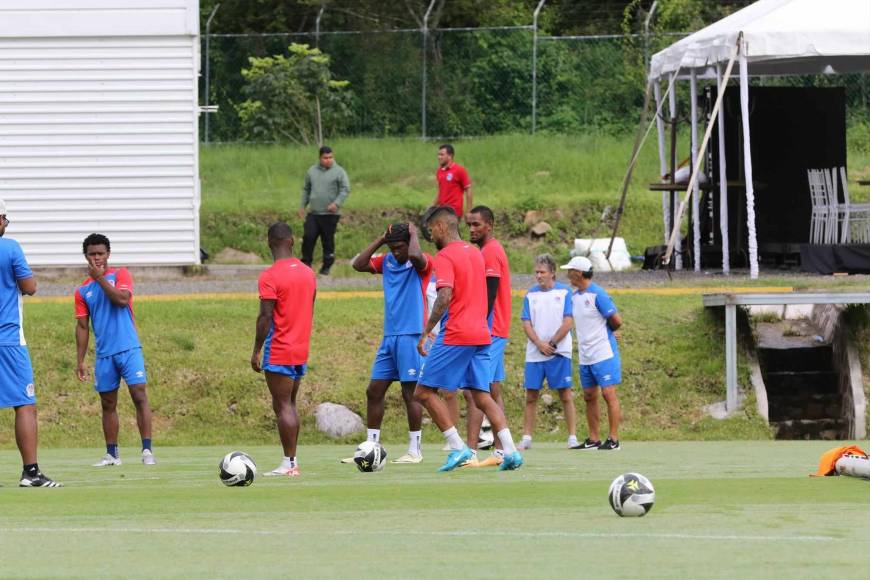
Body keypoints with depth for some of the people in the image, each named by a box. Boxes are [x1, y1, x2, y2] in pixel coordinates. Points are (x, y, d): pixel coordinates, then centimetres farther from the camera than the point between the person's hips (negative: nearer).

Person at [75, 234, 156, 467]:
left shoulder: (120, 275, 2)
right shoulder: (82, 290, 10)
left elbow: (122, 299, -17)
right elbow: (82, 327, 12)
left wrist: (100, 278, -15)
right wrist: (80, 361, 7)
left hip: (128, 349, -4)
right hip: (104, 354, 4)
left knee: (140, 395, -12)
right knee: (108, 404, 7)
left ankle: (147, 450, -13)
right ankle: (112, 454, 15)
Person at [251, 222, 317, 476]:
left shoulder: (269, 277, -13)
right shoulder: (308, 273, 9)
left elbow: (266, 317, -16)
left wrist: (256, 351, -10)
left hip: (279, 352, -7)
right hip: (302, 350, 7)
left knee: (282, 406, -5)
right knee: (289, 404, 15)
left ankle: (289, 463, -6)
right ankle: (292, 461, 14)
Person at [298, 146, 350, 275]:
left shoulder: (338, 171, -2)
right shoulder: (312, 171, 11)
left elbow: (345, 190, -7)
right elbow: (306, 189, 21)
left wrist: (337, 203, -20)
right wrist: (302, 205, 16)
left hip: (330, 214, -3)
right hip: (313, 213, 3)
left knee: (328, 241, 1)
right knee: (308, 237, -6)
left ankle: (326, 267, 12)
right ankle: (306, 262, 6)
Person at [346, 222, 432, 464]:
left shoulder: (421, 264, -6)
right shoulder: (387, 262, 13)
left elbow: (415, 256, -29)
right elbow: (358, 264, 3)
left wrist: (414, 234, -11)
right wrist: (380, 240, 1)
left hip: (411, 336, -7)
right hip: (389, 337, 7)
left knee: (410, 392, -5)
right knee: (374, 391, 5)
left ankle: (415, 450, 1)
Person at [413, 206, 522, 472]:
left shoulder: (445, 256, -8)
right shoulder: (475, 253, 17)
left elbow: (445, 297, -20)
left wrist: (425, 333, -18)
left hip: (454, 336, -8)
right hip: (481, 334, 8)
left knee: (424, 391, 1)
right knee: (482, 396, 7)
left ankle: (457, 447, -7)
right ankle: (510, 451, -6)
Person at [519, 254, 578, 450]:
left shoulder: (564, 292, 1)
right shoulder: (531, 294, 9)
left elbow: (568, 322, -4)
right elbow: (526, 323, 4)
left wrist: (552, 344, -9)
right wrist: (540, 344, -10)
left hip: (559, 352, -3)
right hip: (534, 353, 3)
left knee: (566, 395, -2)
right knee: (531, 395, 2)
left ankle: (572, 437, 1)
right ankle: (526, 438, 6)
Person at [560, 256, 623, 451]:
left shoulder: (597, 294, -13)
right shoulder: (574, 297, 11)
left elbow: (616, 321, -11)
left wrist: (606, 332, 8)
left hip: (604, 354, -8)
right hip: (585, 356, 8)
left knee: (608, 394, -7)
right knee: (589, 396, 10)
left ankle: (613, 439, -5)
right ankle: (593, 439, 16)